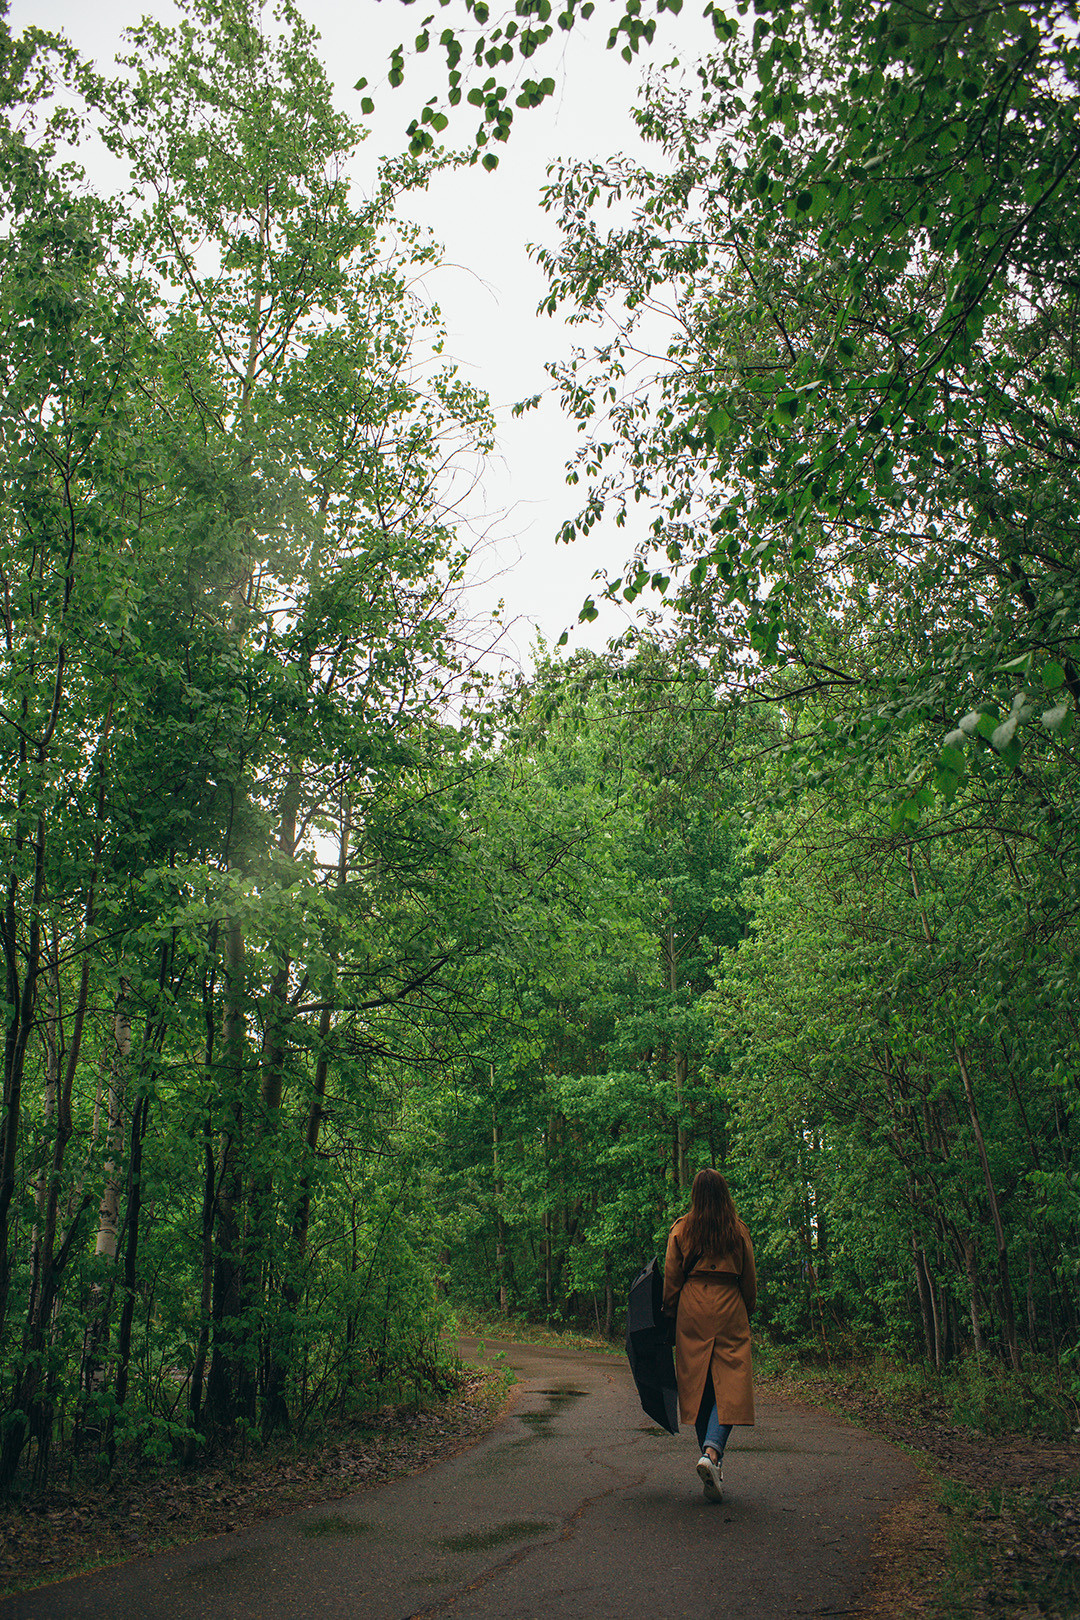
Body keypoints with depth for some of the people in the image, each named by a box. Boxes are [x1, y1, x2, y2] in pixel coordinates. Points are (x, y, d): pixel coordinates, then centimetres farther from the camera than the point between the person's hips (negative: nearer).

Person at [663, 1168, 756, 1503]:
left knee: (698, 1385, 9)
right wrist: (747, 1312, 21)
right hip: (730, 1312, -1)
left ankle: (710, 1459, 11)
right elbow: (749, 1279, 8)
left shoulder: (681, 1229, 1)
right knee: (730, 1385, 0)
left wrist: (671, 1312, 14)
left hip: (692, 1312, 1)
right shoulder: (738, 1230, 2)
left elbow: (671, 1278, 3)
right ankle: (713, 1451, -20)